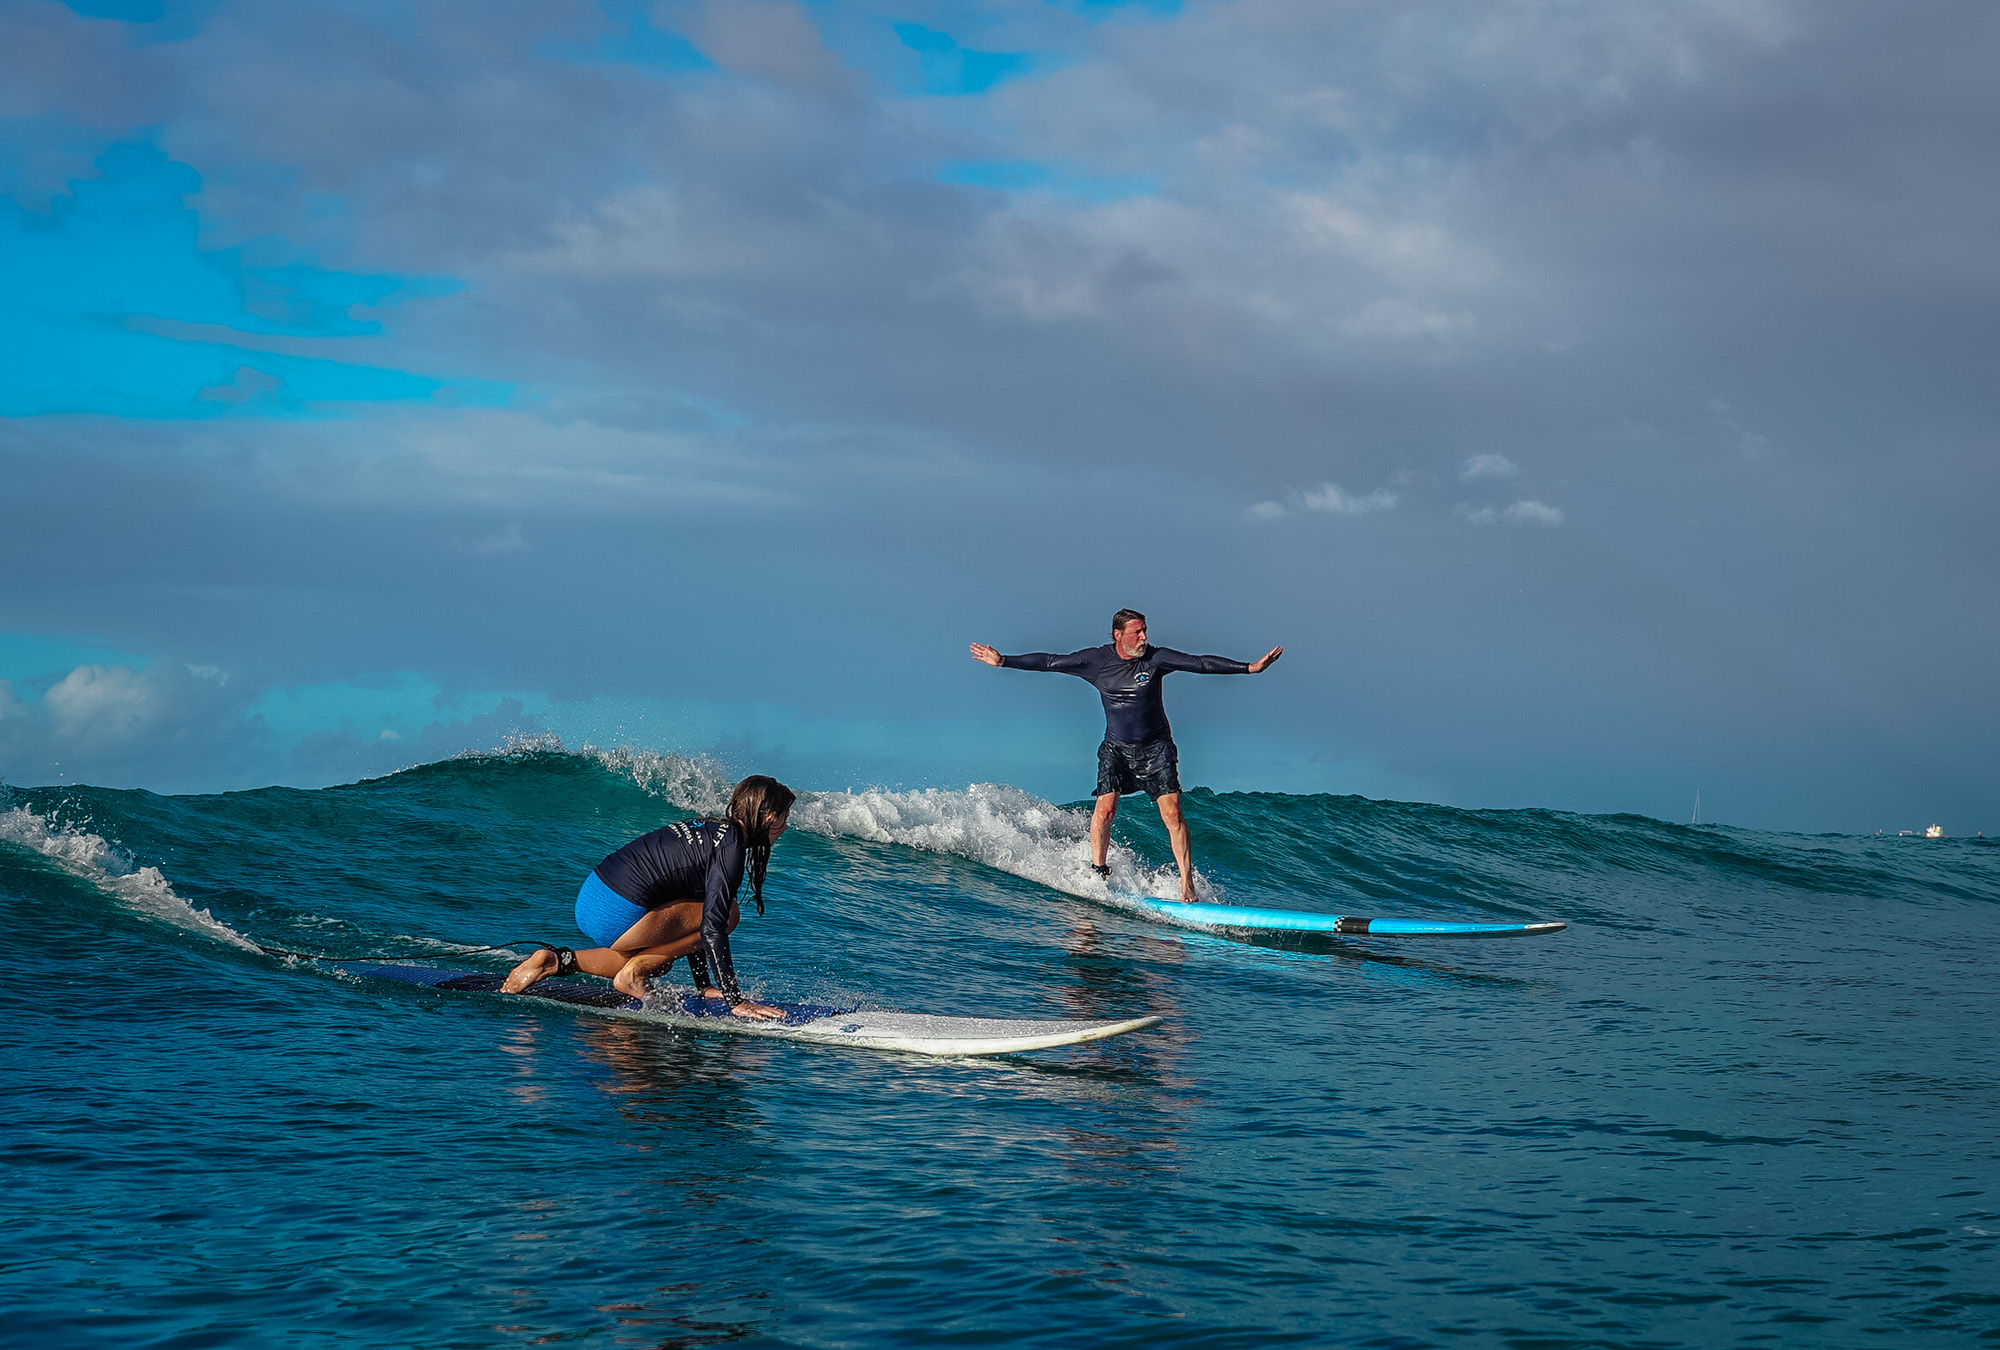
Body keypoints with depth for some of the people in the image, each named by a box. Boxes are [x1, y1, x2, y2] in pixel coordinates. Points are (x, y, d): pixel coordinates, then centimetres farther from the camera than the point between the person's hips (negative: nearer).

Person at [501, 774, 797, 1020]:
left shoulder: (712, 828, 19)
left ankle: (555, 961, 15)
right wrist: (736, 1001, -16)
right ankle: (635, 972, 1)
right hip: (616, 917, -9)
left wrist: (703, 986, 26)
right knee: (728, 913, -1)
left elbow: (689, 918, 25)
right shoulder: (731, 848, -10)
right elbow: (711, 928, -17)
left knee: (658, 963, 32)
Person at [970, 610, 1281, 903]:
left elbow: (1201, 664, -15)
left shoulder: (1156, 658, -10)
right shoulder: (1097, 660, -6)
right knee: (1105, 809, -15)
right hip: (1116, 748, 1)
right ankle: (1097, 870, 8)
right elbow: (1050, 662, -2)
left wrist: (1249, 667, -23)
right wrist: (1003, 662, -4)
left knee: (1173, 815, -12)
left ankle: (1187, 887, -10)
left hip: (1156, 748, -1)